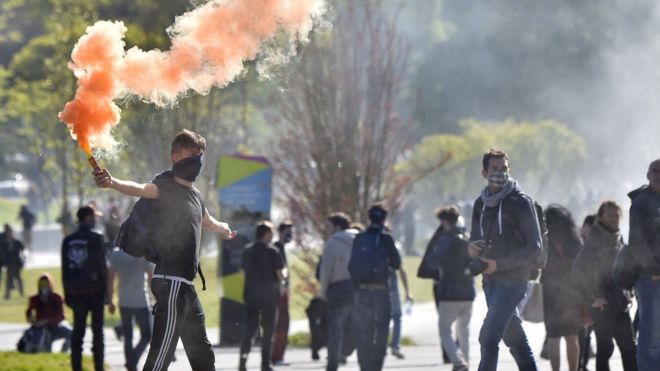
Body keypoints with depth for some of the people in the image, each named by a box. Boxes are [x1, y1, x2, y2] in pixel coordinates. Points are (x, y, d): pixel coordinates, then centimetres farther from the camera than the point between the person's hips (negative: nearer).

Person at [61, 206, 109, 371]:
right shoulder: (96, 239, -9)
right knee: (97, 330, 3)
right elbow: (102, 266, -10)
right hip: (94, 289, -4)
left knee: (78, 330, 8)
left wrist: (67, 293, 13)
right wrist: (105, 289, -2)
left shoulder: (68, 241, 6)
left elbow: (64, 269, 8)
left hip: (76, 291, 4)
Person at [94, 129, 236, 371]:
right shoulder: (166, 188, -9)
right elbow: (141, 189, -31)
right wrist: (113, 183, -52)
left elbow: (207, 221, 41)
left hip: (185, 286, 9)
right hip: (171, 281, -9)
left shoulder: (194, 194, 18)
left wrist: (223, 229, 63)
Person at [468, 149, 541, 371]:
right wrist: (472, 247, -3)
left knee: (489, 337, -16)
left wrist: (499, 264, -16)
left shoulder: (520, 202, -8)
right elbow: (476, 239, 23)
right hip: (490, 279, 7)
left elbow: (534, 247, -9)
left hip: (513, 279, -7)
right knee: (514, 338, 13)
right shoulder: (481, 204, 12)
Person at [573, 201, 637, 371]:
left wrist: (626, 294, 11)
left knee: (628, 346, 5)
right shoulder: (594, 240, -8)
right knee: (605, 346, -5)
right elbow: (578, 271, -13)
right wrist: (593, 298, -14)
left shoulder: (618, 239, 12)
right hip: (602, 304, -7)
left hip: (620, 303, 7)